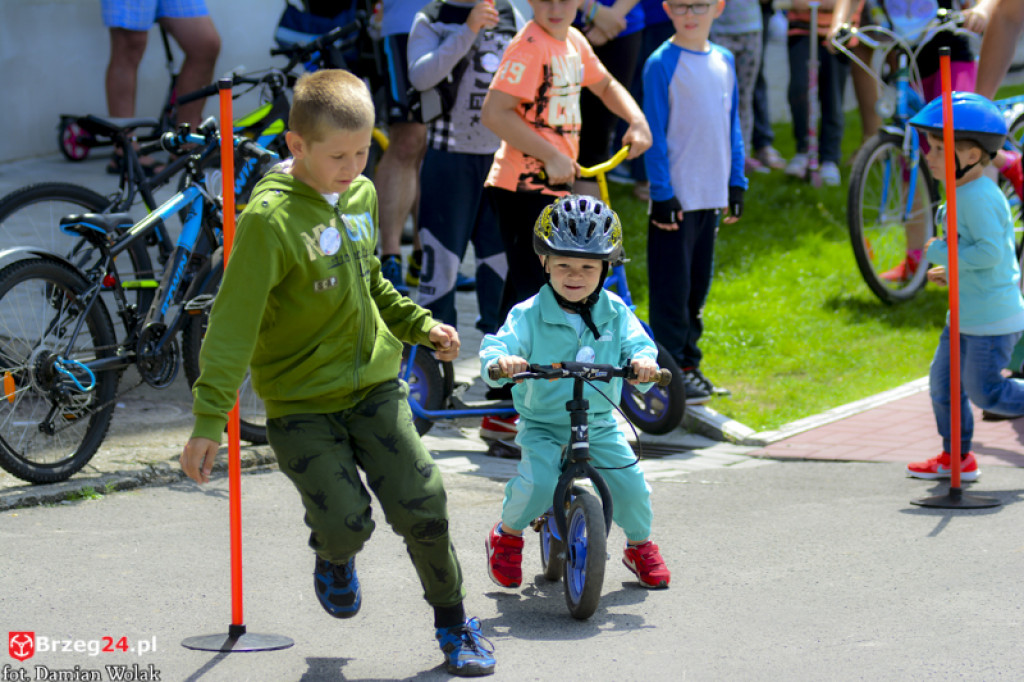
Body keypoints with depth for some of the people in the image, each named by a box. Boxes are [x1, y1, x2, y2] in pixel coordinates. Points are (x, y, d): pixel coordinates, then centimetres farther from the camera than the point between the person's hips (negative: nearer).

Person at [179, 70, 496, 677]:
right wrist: (209, 421, -23)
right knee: (347, 522, -13)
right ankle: (334, 556, 25)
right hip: (300, 401, -5)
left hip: (375, 384, 5)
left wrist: (421, 325, 18)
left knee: (422, 508, -4)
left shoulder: (363, 196, 5)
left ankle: (454, 623, 17)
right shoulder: (271, 218, -18)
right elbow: (233, 324, -20)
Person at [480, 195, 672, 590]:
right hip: (542, 424, -3)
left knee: (630, 483, -9)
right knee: (537, 483, -26)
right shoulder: (529, 315, -10)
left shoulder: (615, 313, -1)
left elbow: (636, 342, -8)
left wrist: (643, 361, -32)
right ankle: (507, 535, 6)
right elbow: (496, 346, -19)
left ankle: (640, 546, 21)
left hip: (599, 424, 3)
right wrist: (500, 361, -44)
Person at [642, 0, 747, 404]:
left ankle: (689, 363, 22)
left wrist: (737, 183, 11)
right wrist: (662, 193, -13)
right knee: (672, 287, -2)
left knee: (698, 284, 13)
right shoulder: (662, 64, -10)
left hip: (710, 194, 6)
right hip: (676, 196, -6)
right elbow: (654, 133, -10)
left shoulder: (724, 62, 8)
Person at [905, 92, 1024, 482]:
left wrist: (941, 253, -20)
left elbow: (991, 251, -29)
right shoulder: (965, 194, 12)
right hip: (967, 314, 10)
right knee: (943, 382, 12)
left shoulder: (979, 198, -21)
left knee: (985, 391, -4)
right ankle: (955, 458, 21)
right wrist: (950, 269, 14)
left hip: (993, 317, -10)